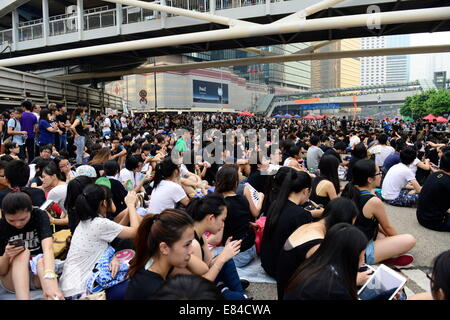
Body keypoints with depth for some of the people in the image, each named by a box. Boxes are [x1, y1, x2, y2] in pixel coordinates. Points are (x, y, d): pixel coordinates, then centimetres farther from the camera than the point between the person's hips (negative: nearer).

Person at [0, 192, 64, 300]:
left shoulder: (40, 216, -12)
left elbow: (48, 248, -31)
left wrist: (49, 278, -48)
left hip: (38, 277, 0)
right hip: (12, 281, 1)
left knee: (42, 259, -33)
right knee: (23, 253, -28)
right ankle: (23, 298, -49)